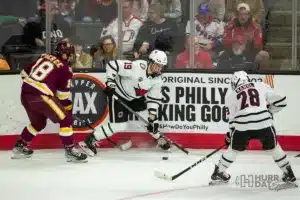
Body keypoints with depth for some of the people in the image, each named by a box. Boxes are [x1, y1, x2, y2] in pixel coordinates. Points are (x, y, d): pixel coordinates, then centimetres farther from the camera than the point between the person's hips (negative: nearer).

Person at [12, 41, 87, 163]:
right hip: (40, 96, -8)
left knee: (39, 122, 29)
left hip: (25, 93, 8)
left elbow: (25, 72, 21)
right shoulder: (65, 68, 1)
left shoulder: (44, 57, 18)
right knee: (66, 119, 1)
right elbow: (62, 94, 3)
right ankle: (70, 151, -2)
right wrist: (68, 106, 17)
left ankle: (20, 147, 36)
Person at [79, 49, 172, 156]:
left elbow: (154, 98, -5)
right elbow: (112, 65, -28)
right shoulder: (137, 67, -31)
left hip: (135, 98, 7)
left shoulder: (157, 79, -10)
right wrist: (110, 83, -29)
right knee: (119, 126, -16)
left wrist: (153, 116, -14)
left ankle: (157, 137, 27)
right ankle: (89, 141, -9)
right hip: (118, 95, -7)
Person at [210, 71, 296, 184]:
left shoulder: (231, 96, 19)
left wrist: (230, 135, 33)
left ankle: (219, 172, 30)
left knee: (234, 148, 25)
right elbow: (280, 101, 14)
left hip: (242, 126, 0)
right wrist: (270, 111, 30)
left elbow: (232, 119, 19)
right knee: (273, 147, 21)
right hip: (264, 123, 0)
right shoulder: (261, 87, 16)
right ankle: (289, 174, 26)